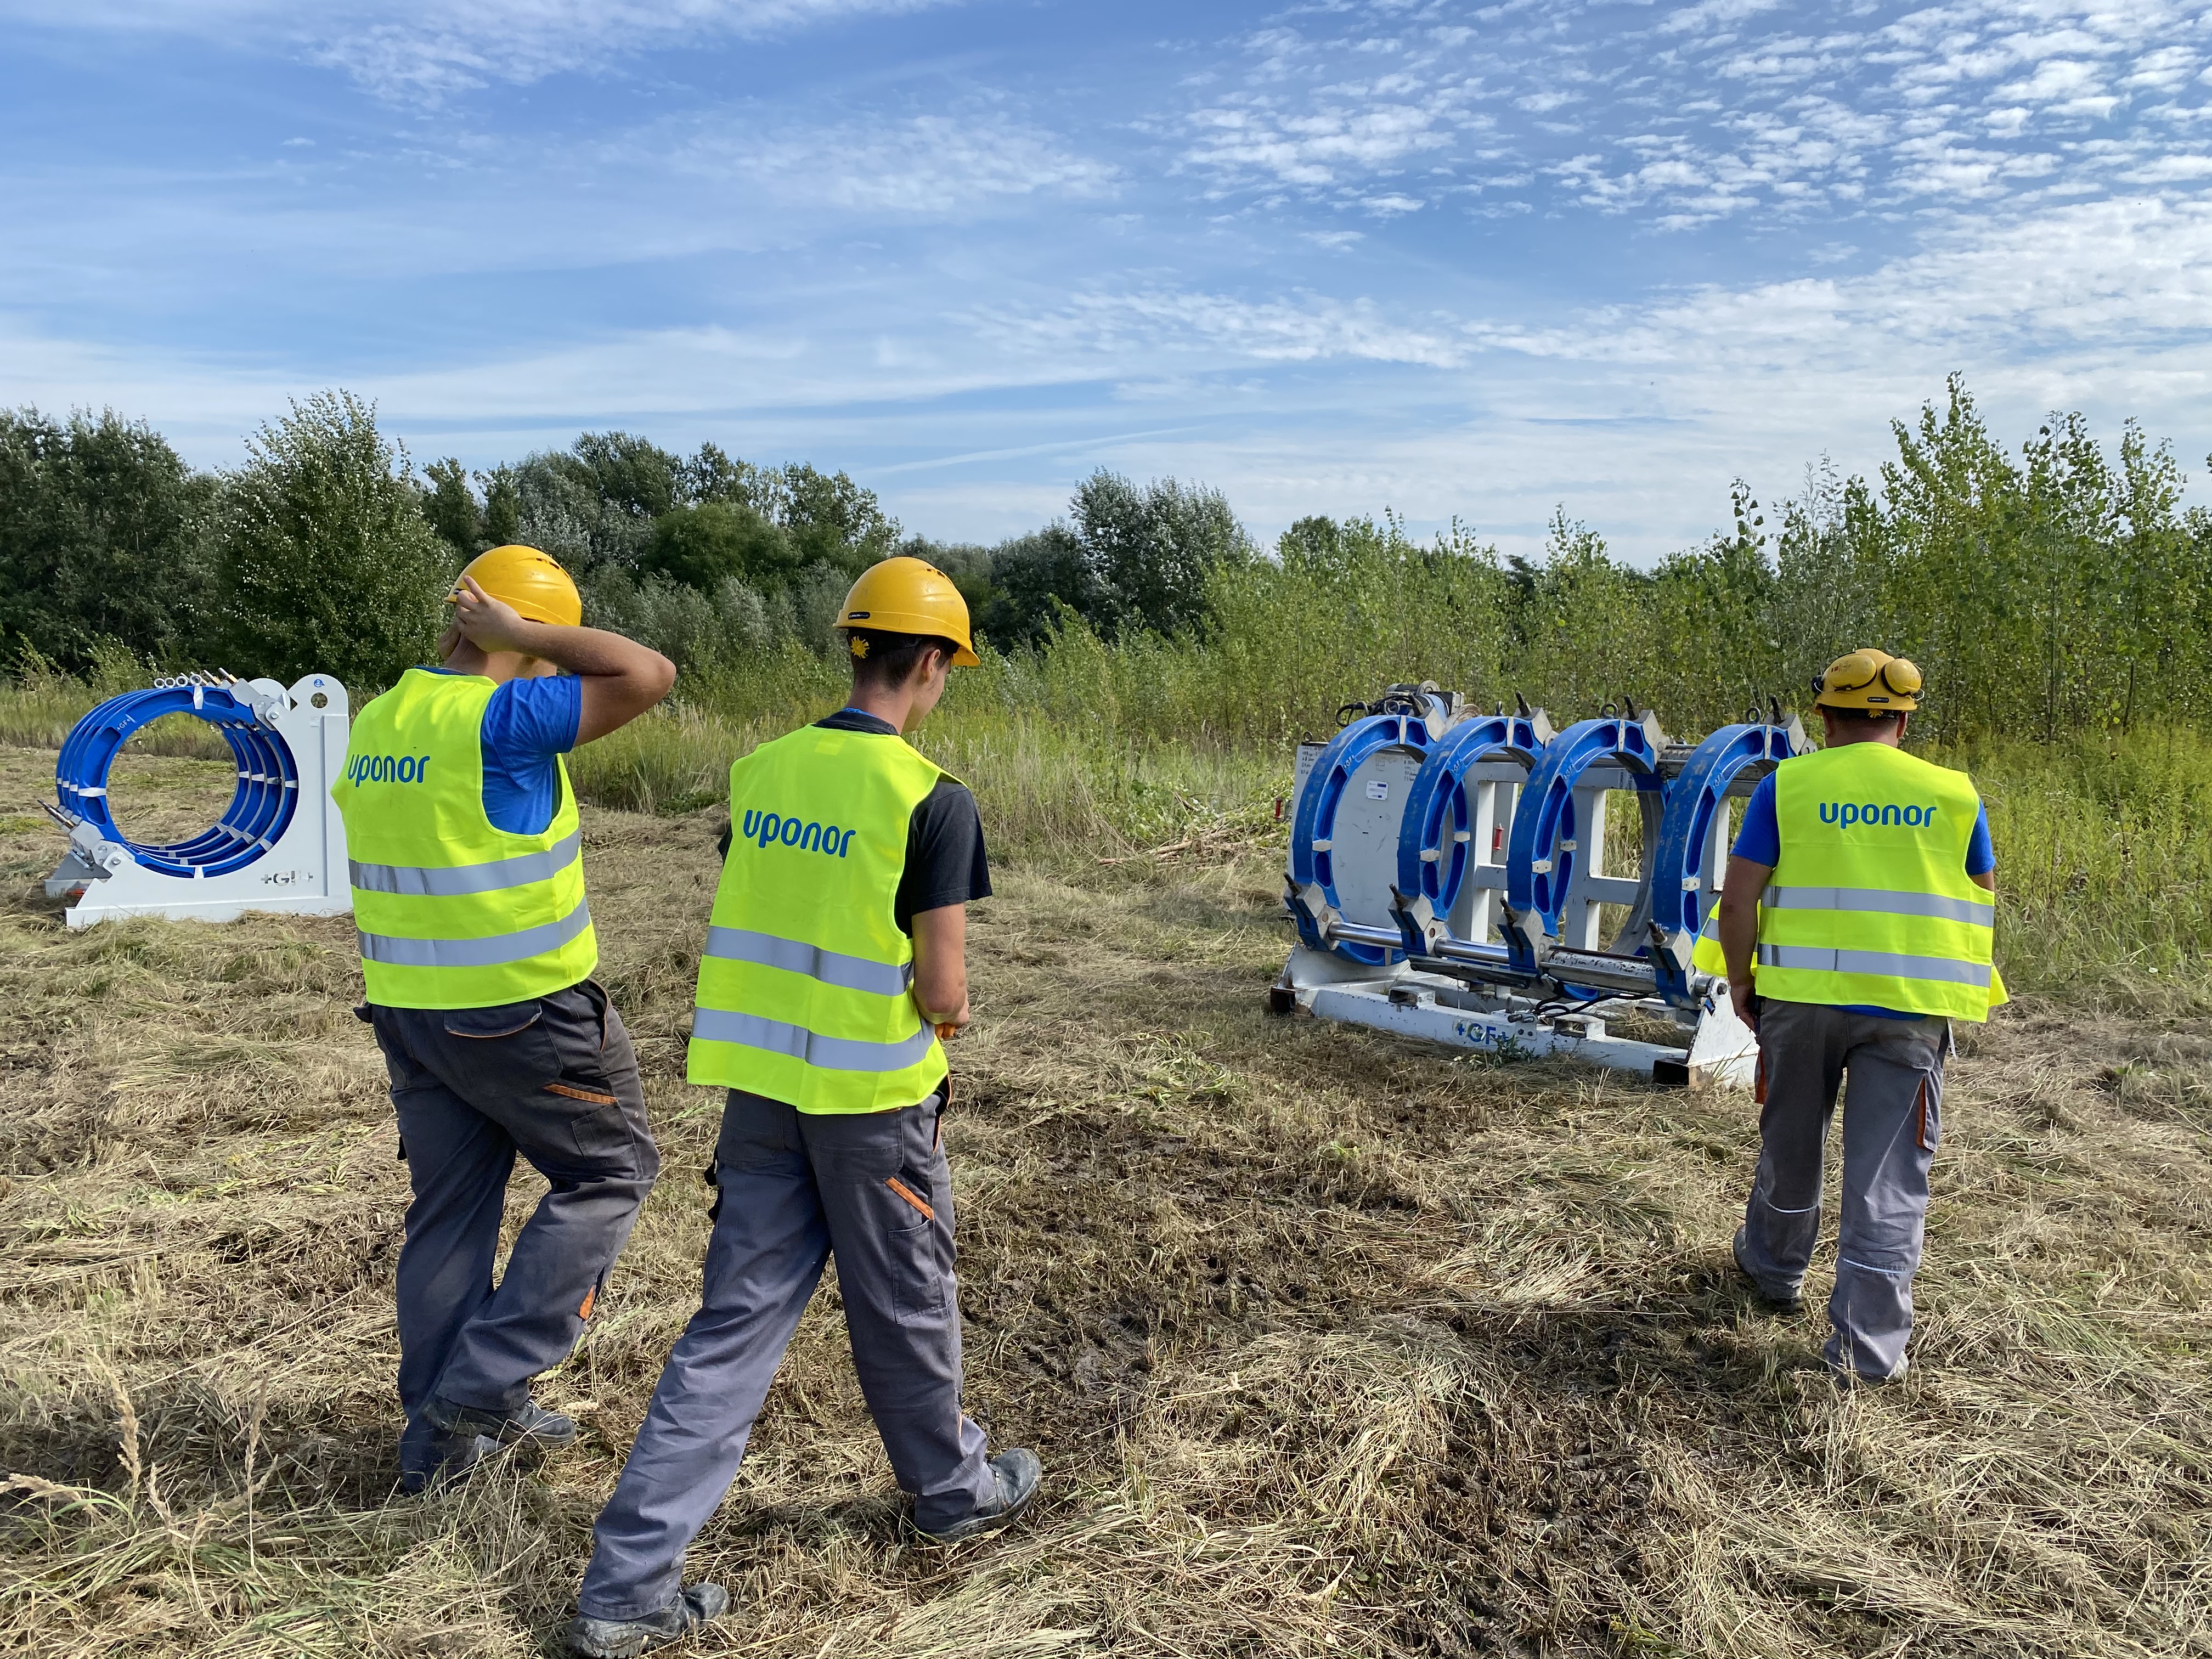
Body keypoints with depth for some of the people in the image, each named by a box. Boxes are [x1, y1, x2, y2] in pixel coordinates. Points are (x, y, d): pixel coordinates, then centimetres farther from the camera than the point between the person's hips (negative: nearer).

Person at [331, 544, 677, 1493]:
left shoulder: (376, 724, 6)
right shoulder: (498, 717, -20)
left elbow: (376, 851, 14)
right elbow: (649, 676, -23)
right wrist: (523, 633, -15)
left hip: (409, 1011, 8)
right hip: (523, 1012, -8)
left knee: (450, 1208, 16)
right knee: (610, 1172, 11)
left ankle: (437, 1435, 26)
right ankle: (484, 1383, 8)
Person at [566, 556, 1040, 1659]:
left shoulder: (760, 770, 2)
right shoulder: (931, 800, -16)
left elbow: (754, 935, 10)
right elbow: (943, 991, -15)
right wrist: (948, 1017, 6)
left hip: (759, 1082, 5)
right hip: (872, 1094, -5)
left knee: (735, 1321, 11)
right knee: (903, 1309, 16)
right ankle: (954, 1492, 40)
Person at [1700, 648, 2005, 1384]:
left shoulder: (1787, 786, -2)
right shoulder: (1954, 794, 4)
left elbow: (1738, 900, -5)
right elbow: (1984, 905, 11)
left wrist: (1740, 983, 7)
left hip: (1801, 995, 0)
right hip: (1910, 1008, 0)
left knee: (1790, 1144, 20)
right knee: (1889, 1175, 5)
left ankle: (1775, 1267, 41)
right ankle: (1869, 1345, 7)